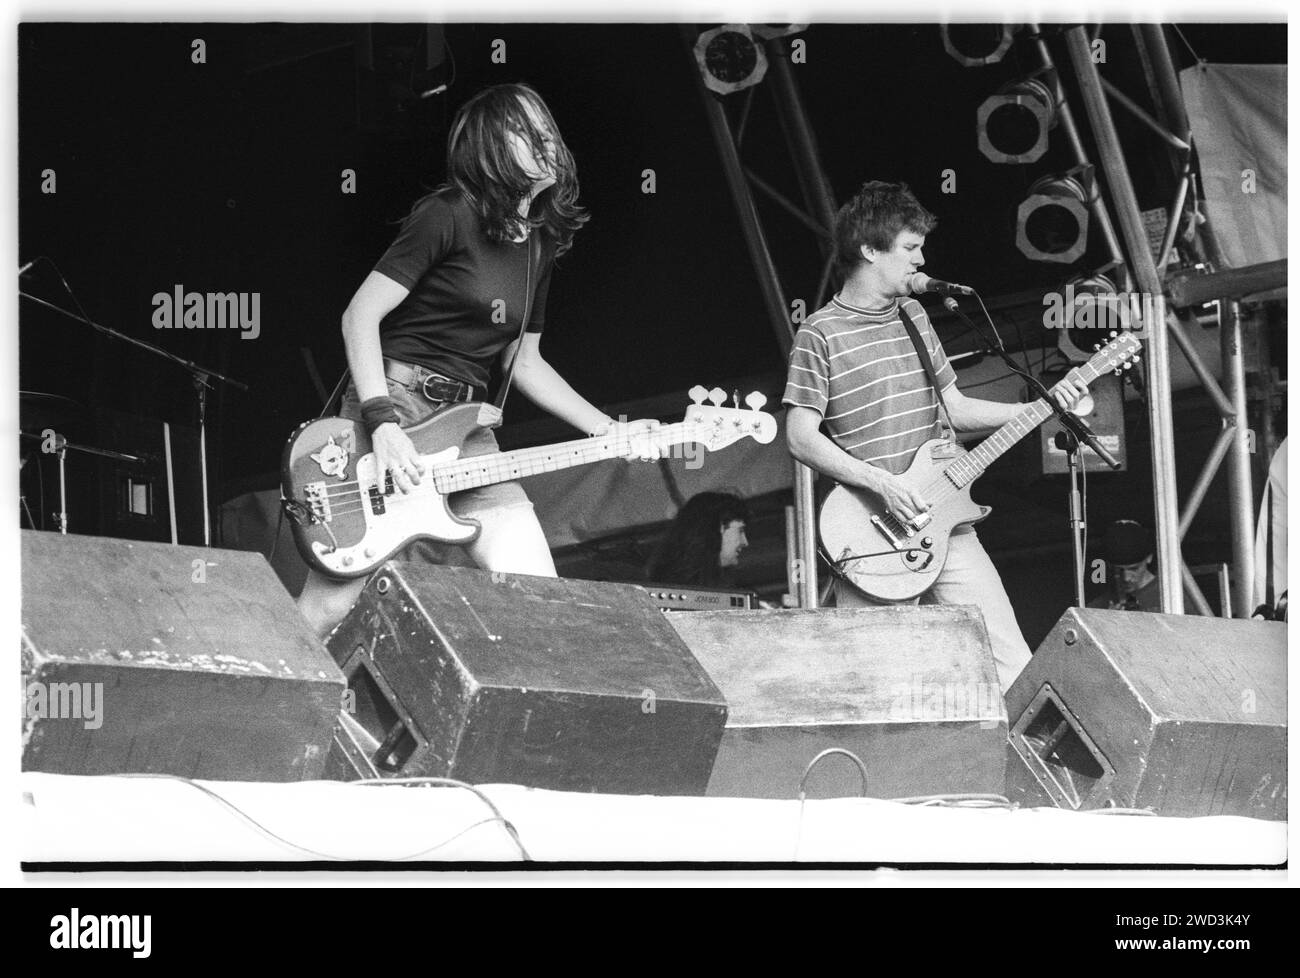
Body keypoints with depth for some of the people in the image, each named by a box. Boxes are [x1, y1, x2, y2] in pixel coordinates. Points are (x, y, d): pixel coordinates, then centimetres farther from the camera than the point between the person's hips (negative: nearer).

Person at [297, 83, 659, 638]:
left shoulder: (540, 244, 15)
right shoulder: (449, 216, -8)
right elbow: (360, 316, -11)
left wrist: (611, 432, 13)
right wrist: (381, 424, -21)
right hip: (394, 405, -7)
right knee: (330, 607, -11)